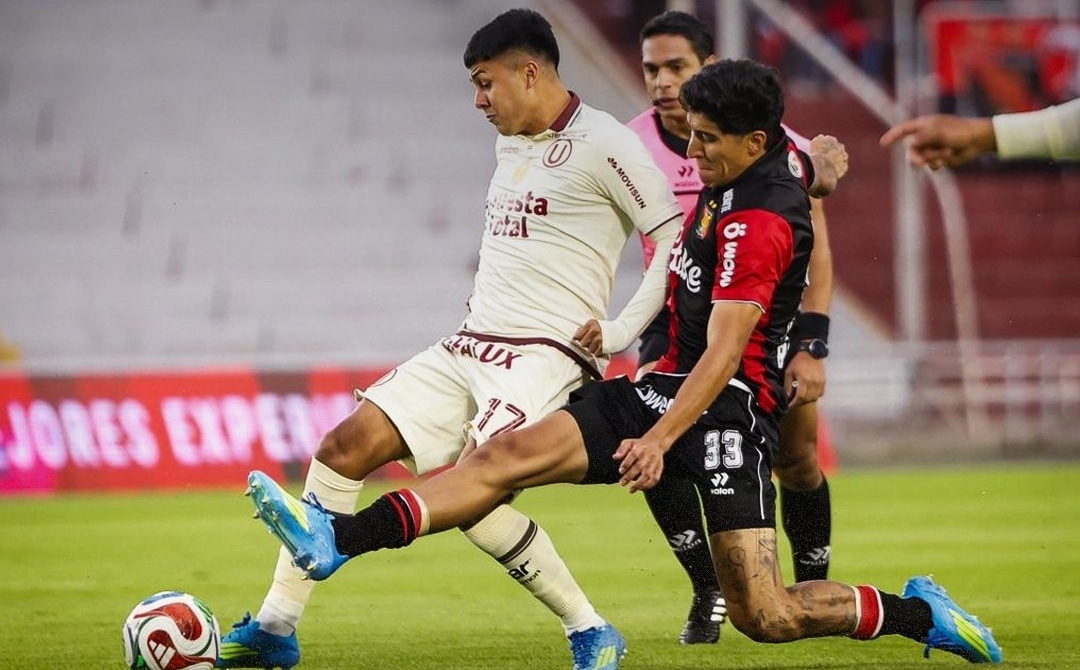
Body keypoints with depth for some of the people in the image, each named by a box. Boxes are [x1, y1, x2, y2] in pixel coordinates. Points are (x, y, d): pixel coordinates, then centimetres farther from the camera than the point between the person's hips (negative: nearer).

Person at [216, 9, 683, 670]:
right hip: (470, 345, 9)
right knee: (345, 446, -3)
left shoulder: (603, 145, -9)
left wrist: (621, 332, -12)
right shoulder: (510, 143, 18)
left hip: (544, 357, -8)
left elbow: (677, 243, -11)